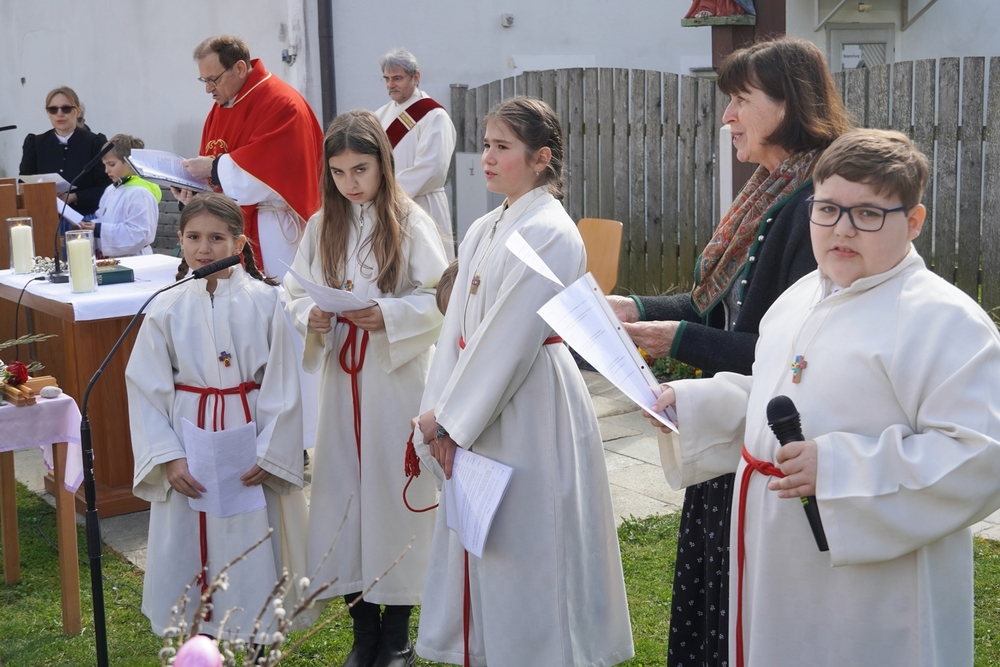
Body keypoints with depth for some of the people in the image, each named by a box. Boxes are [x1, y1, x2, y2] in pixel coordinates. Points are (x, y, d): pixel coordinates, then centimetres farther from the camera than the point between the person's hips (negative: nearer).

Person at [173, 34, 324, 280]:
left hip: (275, 232, -7)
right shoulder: (221, 108, 13)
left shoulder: (281, 103, -14)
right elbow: (213, 175, 15)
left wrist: (214, 168, -17)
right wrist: (194, 191, -5)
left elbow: (272, 169, -23)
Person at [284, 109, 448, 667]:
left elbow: (440, 300, -8)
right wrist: (311, 316, -12)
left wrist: (388, 316, -22)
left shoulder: (411, 222, -6)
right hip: (342, 374, 4)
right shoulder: (322, 226, 7)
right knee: (344, 485, 6)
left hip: (400, 374, -4)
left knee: (394, 486, 1)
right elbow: (296, 294, 9)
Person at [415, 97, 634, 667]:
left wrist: (450, 418, -13)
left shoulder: (549, 233, -15)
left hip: (529, 408, -8)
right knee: (480, 548, 15)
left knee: (525, 552, 2)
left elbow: (510, 338, -18)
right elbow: (459, 324, 9)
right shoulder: (484, 231, 11)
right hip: (479, 408, 8)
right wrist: (441, 410, -1)